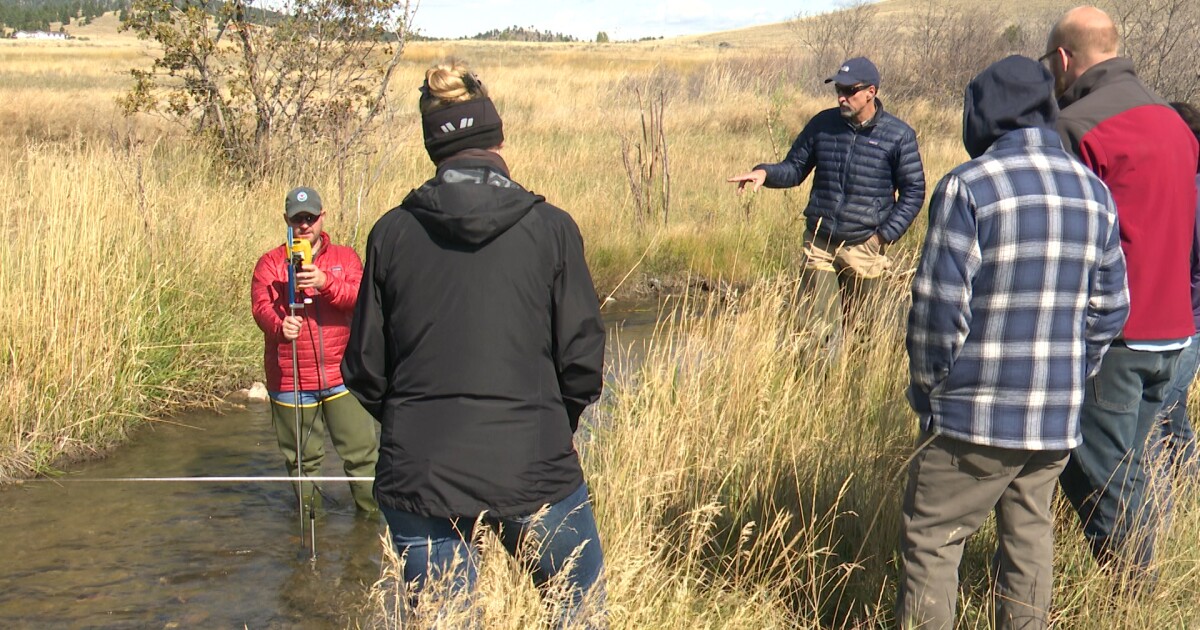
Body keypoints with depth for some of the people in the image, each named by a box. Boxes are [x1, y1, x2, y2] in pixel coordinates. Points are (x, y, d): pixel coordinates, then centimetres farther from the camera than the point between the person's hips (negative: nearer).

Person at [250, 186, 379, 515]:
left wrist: (326, 283, -28)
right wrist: (279, 325, -33)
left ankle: (371, 511, 13)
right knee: (302, 458, 11)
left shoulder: (344, 257, 8)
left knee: (362, 450, 0)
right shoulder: (270, 263, 5)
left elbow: (360, 297, -9)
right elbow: (262, 306, -11)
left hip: (341, 375, 0)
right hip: (291, 380, 0)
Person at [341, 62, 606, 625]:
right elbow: (583, 360, -4)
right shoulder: (550, 229, -4)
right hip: (532, 470, -1)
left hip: (419, 474, 2)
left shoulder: (392, 233, 0)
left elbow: (365, 369, 3)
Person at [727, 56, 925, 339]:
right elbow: (794, 168, 11)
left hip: (864, 247, -2)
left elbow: (913, 191, 0)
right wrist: (764, 173, -11)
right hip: (819, 243, 2)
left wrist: (886, 233, -10)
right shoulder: (823, 124, 4)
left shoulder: (898, 136, -4)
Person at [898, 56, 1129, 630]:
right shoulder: (1094, 193, 7)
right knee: (1029, 540, 17)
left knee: (931, 541, 4)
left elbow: (938, 306, -14)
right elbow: (1110, 309, 10)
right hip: (1059, 420, 6)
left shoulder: (969, 186, -12)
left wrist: (928, 389, -1)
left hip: (974, 417, -6)